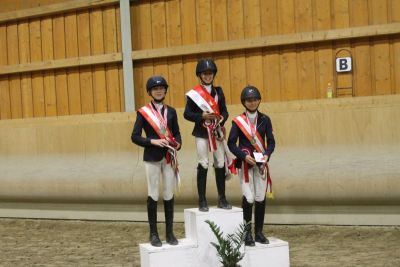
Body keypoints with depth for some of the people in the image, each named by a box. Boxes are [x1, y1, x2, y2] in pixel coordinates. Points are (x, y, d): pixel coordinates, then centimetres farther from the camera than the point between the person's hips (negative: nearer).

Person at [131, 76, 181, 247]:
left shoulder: (171, 111, 9)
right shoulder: (143, 112, -2)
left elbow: (176, 132, 12)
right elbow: (135, 137, -5)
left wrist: (178, 143, -9)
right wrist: (152, 141, -17)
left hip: (169, 157, 3)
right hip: (152, 158, -3)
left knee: (169, 195, 6)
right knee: (153, 195, 2)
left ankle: (169, 233, 15)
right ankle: (153, 234, 11)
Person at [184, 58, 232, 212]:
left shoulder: (218, 91, 9)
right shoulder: (193, 94, -4)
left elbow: (224, 111, 9)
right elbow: (187, 114, -5)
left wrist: (222, 119, -13)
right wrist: (202, 116, -19)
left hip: (217, 132, 4)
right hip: (201, 133, -4)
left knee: (220, 164, 5)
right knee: (203, 165, -3)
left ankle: (222, 199, 15)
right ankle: (202, 201, 4)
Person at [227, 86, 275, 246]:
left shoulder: (264, 120, 5)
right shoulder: (238, 121, -2)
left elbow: (271, 141, 5)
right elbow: (231, 143, -4)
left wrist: (267, 155, -14)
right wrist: (244, 156, -17)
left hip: (261, 163, 3)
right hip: (245, 163, -3)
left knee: (261, 198, 5)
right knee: (248, 198, -7)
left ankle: (259, 233, 15)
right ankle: (247, 234, 2)